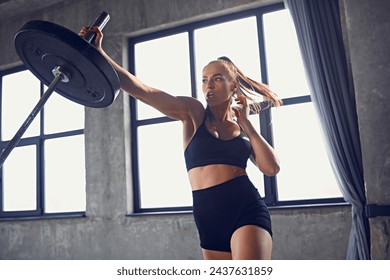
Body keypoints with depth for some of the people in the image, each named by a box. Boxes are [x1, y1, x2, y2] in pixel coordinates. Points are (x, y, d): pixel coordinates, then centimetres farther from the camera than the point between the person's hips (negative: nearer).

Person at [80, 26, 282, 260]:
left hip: (247, 212, -1)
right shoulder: (193, 112, 7)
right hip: (209, 217, 1)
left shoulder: (244, 129, 13)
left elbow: (272, 168, 0)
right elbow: (141, 90, -5)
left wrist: (246, 123, 2)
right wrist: (98, 53, -15)